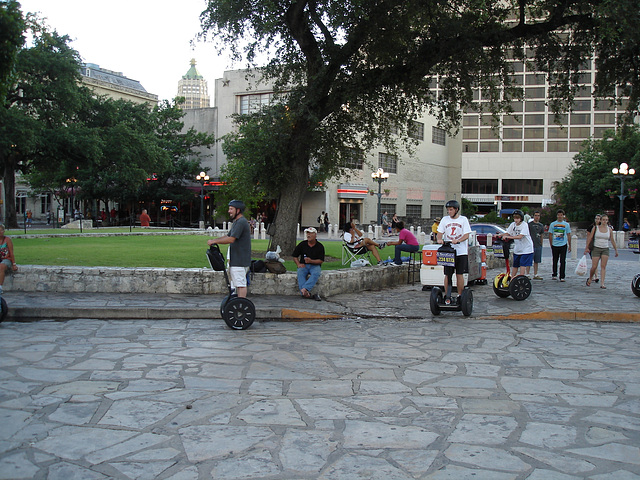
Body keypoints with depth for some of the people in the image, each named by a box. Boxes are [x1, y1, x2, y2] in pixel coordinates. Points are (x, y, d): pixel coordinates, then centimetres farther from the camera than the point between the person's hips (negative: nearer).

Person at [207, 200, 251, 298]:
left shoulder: (241, 222, -16)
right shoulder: (236, 222, 19)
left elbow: (231, 239, -22)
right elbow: (228, 236, 23)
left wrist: (214, 241, -16)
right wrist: (214, 240, 8)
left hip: (240, 261, -11)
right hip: (236, 260, 11)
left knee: (240, 283, -9)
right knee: (238, 283, 14)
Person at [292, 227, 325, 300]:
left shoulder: (320, 246, 1)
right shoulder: (302, 244, 6)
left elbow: (321, 261, -2)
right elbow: (295, 256, 12)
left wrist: (311, 261, -20)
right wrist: (298, 264, -6)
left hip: (315, 265, -1)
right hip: (303, 265, 1)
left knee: (316, 274, -35)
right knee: (300, 273, -33)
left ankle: (304, 289, -49)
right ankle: (306, 293, -45)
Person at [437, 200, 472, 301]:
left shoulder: (463, 219, 2)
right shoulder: (445, 220, 10)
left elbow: (466, 235, -5)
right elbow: (440, 232, 8)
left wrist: (458, 240, -23)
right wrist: (439, 239, -15)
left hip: (461, 252, -2)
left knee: (460, 274, 0)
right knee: (447, 275, 1)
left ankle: (460, 296, 10)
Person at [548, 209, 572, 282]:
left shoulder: (566, 224, 5)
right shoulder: (552, 224, 5)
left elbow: (568, 235, 8)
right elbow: (550, 235, 8)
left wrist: (569, 245, 6)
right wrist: (551, 245, 4)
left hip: (563, 245, -1)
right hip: (554, 245, 1)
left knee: (563, 261, -3)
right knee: (555, 261, 10)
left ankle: (562, 276, -1)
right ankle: (554, 275, 21)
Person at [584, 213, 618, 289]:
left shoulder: (609, 229, 5)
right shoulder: (595, 228, -1)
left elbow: (612, 240, 12)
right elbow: (590, 238, 1)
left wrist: (616, 250, 12)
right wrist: (587, 247, -4)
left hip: (605, 249, 2)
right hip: (596, 248, -2)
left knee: (603, 266, -6)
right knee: (594, 267, -5)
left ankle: (602, 284, -8)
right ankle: (589, 279, 21)